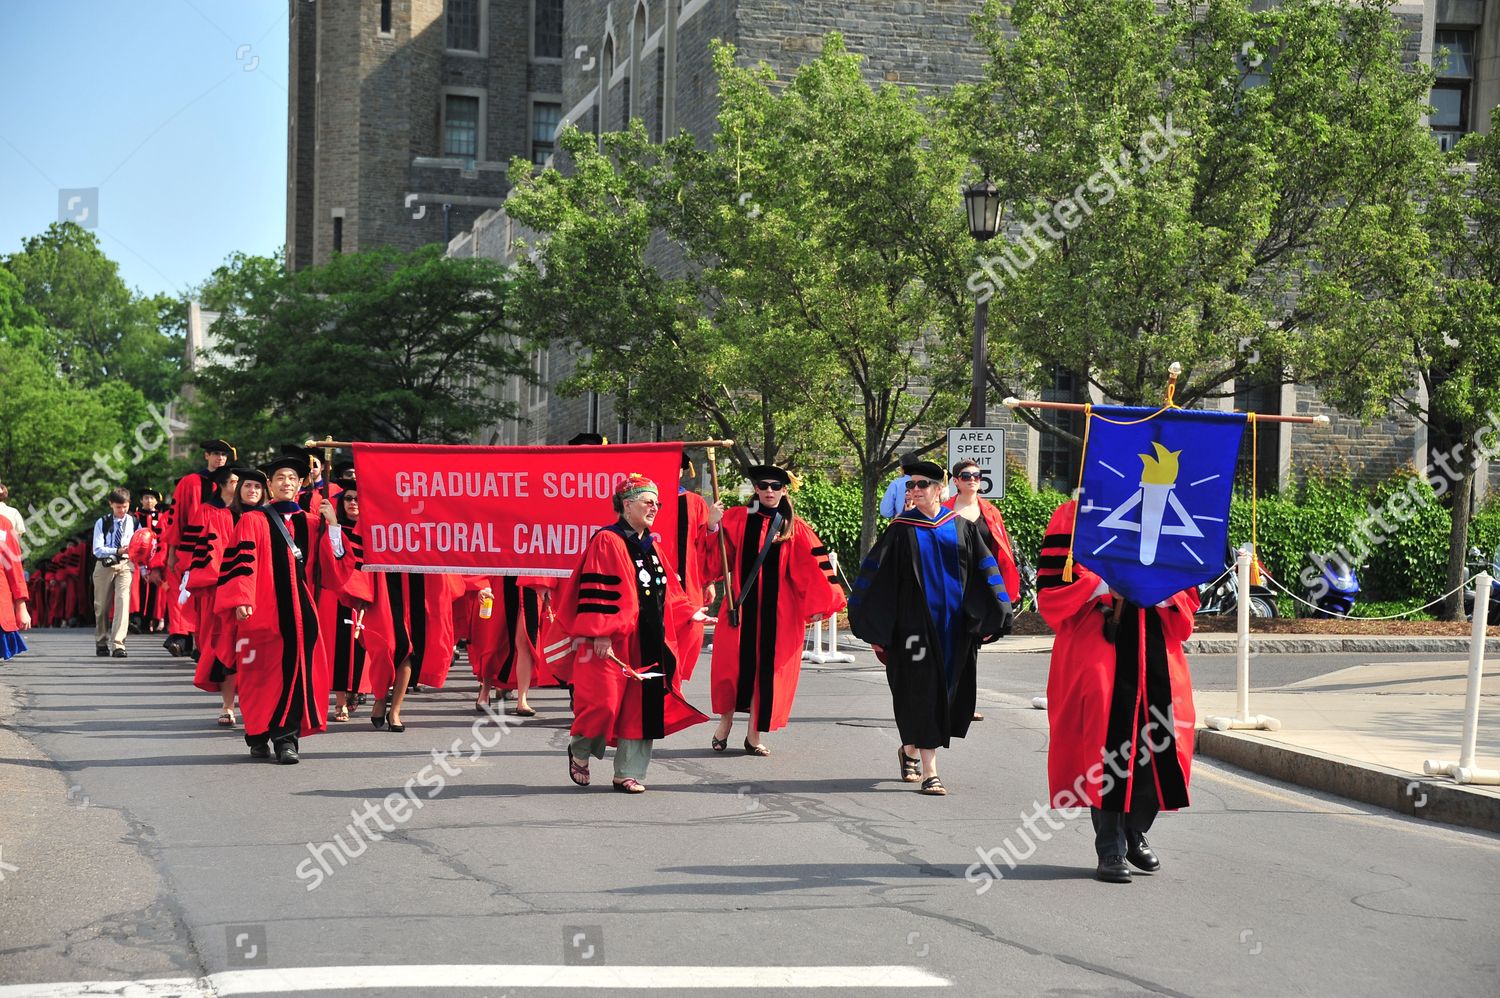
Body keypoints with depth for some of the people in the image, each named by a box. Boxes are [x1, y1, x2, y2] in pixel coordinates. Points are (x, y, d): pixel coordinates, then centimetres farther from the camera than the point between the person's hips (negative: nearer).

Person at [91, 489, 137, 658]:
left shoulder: (133, 523, 5)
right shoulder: (102, 523, 0)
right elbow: (97, 550, -8)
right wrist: (117, 551, -21)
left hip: (125, 565, 0)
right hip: (105, 566, 0)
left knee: (123, 602, -17)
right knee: (102, 606, 8)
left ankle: (118, 644, -22)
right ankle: (101, 643, 25)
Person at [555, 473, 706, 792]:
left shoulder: (650, 546, 16)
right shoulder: (608, 542, -9)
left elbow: (667, 589, 27)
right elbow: (596, 590, -15)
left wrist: (689, 613, 21)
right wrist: (601, 634, -19)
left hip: (649, 642, 8)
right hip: (614, 643, -8)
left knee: (641, 706, 5)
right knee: (604, 702, -8)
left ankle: (628, 773, 11)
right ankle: (579, 752, 20)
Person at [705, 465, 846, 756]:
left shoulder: (795, 527, 3)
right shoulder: (737, 518, 3)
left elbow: (814, 565, 1)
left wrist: (817, 604, -6)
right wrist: (713, 526, -21)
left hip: (779, 608, 1)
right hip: (742, 602, -1)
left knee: (766, 667, 4)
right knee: (734, 663, 0)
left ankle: (754, 736, 13)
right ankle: (725, 723, 20)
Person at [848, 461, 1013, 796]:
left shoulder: (961, 527, 5)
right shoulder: (902, 530, -1)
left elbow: (985, 571, 9)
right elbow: (875, 576, -2)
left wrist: (989, 620, 2)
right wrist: (875, 629, -8)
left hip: (954, 626, 3)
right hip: (916, 626, -3)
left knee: (949, 694, 10)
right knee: (923, 692, -7)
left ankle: (911, 749, 35)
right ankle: (929, 772, -5)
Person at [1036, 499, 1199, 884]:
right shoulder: (1075, 517, 1)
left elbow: (1188, 594, 16)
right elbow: (1051, 592, -5)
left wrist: (1163, 593, -6)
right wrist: (1105, 584, -17)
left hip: (1156, 655, 4)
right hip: (1096, 654, -4)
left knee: (1159, 747, 3)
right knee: (1105, 751, -4)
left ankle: (1135, 834, 25)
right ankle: (1110, 850, 7)